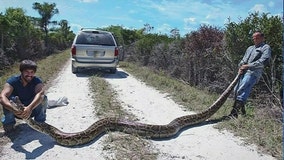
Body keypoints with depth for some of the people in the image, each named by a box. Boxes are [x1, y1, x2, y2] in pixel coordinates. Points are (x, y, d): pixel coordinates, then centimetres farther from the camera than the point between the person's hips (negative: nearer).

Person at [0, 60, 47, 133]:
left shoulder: (37, 81, -19)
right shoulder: (12, 81, -19)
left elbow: (40, 94, -41)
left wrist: (30, 108, -60)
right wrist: (14, 109, -56)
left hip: (32, 110, 0)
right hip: (16, 111, 0)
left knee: (43, 98, -28)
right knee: (10, 98, -30)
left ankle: (40, 122, -6)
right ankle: (9, 123, -8)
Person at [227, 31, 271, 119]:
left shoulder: (266, 47, 7)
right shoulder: (250, 48, 29)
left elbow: (262, 61, -7)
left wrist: (248, 66, -9)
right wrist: (241, 67, 1)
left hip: (253, 73, -8)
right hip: (244, 72, 8)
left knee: (241, 90, -23)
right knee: (236, 90, 2)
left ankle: (234, 113, -25)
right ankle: (242, 110, 16)